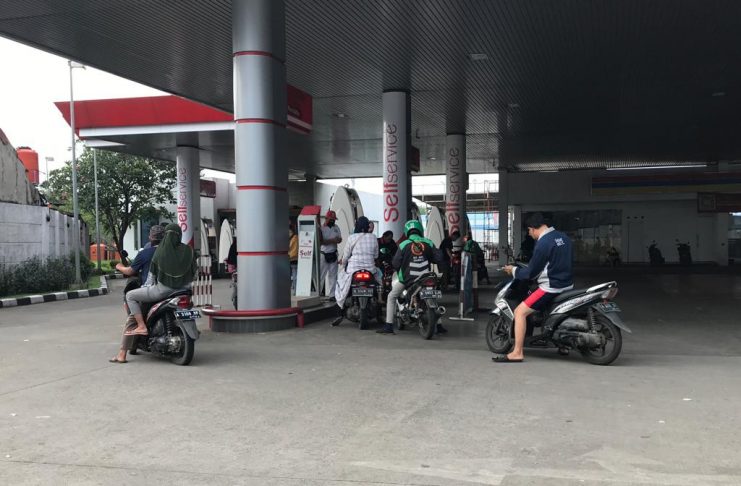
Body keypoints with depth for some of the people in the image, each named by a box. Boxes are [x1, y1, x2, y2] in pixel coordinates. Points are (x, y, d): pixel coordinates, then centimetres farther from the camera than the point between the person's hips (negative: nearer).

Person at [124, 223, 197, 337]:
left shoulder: (161, 249, -4)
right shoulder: (188, 250, -1)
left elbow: (152, 272, 3)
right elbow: (193, 272, 4)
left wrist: (153, 283, 20)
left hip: (162, 290, -4)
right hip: (182, 289, 4)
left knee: (130, 296, 10)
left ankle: (141, 326, -3)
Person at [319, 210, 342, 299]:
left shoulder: (336, 228, 10)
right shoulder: (321, 228, -9)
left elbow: (339, 239, 2)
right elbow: (321, 241, -19)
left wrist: (327, 241, -15)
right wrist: (333, 240, -13)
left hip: (333, 254, 6)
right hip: (323, 255, -6)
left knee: (332, 275, 8)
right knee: (321, 275, -5)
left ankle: (332, 295, 13)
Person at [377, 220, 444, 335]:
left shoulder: (403, 245, -8)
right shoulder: (428, 243, -1)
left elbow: (395, 264, -9)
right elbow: (439, 258, -3)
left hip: (406, 278, -2)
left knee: (391, 297, 14)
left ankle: (389, 326, 6)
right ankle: (438, 325, 21)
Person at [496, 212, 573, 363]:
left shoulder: (543, 243, -18)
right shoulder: (564, 237, 8)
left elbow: (531, 273, -13)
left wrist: (513, 270, 4)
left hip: (551, 287, -9)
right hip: (567, 285, 9)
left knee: (520, 312, -9)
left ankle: (517, 353, -14)